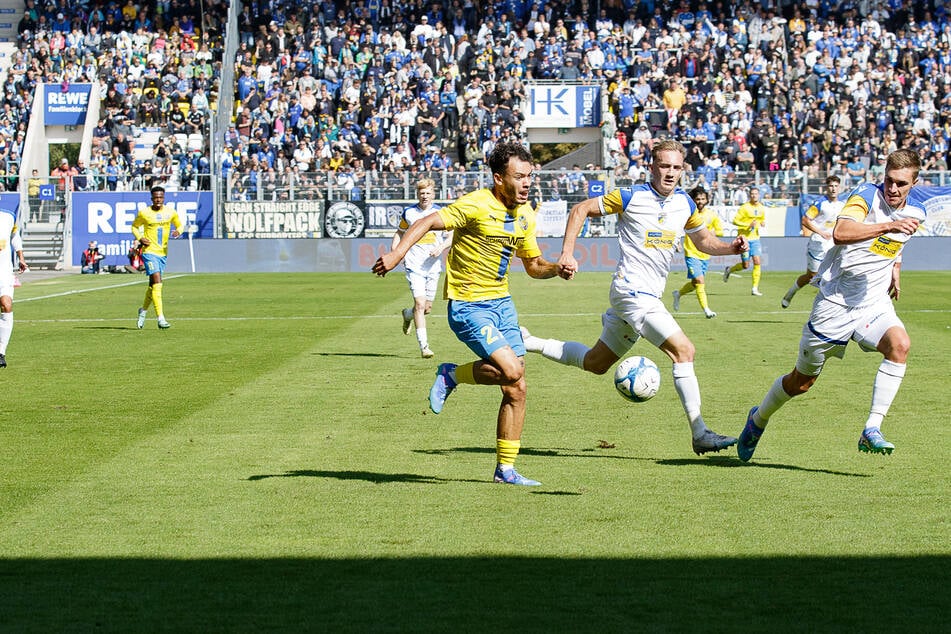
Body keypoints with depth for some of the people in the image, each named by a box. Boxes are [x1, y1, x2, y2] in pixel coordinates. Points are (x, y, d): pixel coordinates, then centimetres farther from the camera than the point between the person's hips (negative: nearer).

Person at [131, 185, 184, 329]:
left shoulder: (170, 212, 2)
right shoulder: (144, 212, -5)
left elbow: (179, 224, 16)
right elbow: (134, 226, 10)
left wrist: (178, 231, -8)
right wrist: (140, 238, -9)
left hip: (163, 252, 4)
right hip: (149, 251, -4)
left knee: (153, 285, 15)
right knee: (157, 283, -17)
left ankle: (143, 310, 40)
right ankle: (161, 319, -21)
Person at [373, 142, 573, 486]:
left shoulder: (525, 214, 7)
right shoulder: (477, 206, -17)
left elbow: (533, 264, 18)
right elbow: (428, 222, -21)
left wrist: (556, 269, -3)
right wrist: (397, 253, -35)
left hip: (501, 303, 7)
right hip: (468, 305, -7)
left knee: (516, 390, 3)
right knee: (511, 371, -23)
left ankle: (505, 469, 13)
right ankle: (451, 375, 5)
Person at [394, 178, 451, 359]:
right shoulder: (409, 213, 3)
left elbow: (450, 237, 6)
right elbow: (400, 232, 18)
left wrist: (441, 248, -13)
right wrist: (395, 248, 1)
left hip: (433, 266, 2)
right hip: (414, 266, -2)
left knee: (427, 307, 9)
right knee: (420, 304, -15)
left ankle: (408, 315, 45)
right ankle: (424, 346, -15)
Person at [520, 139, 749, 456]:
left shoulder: (685, 203, 9)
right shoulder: (632, 197, -10)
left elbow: (704, 240, 21)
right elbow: (580, 209, -2)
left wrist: (731, 247, 1)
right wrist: (567, 253, -11)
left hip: (650, 296, 8)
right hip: (632, 291, -8)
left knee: (596, 363, 18)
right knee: (683, 349, -20)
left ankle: (529, 343, 32)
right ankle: (700, 434, -18)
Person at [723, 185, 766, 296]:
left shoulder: (762, 208, 7)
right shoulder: (744, 208, -12)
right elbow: (735, 220, -12)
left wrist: (762, 223, -1)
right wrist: (748, 225, -23)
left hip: (755, 238, 5)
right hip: (744, 238, -5)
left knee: (757, 262, -9)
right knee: (745, 265, -2)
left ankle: (755, 288, -3)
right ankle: (729, 270, 29)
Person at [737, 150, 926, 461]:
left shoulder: (915, 214, 6)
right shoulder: (867, 195, -15)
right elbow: (840, 233, -35)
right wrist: (889, 226, -41)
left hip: (874, 302, 4)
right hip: (836, 302, -4)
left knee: (900, 344, -28)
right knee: (802, 380, 8)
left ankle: (871, 431, -25)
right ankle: (758, 420, 38)